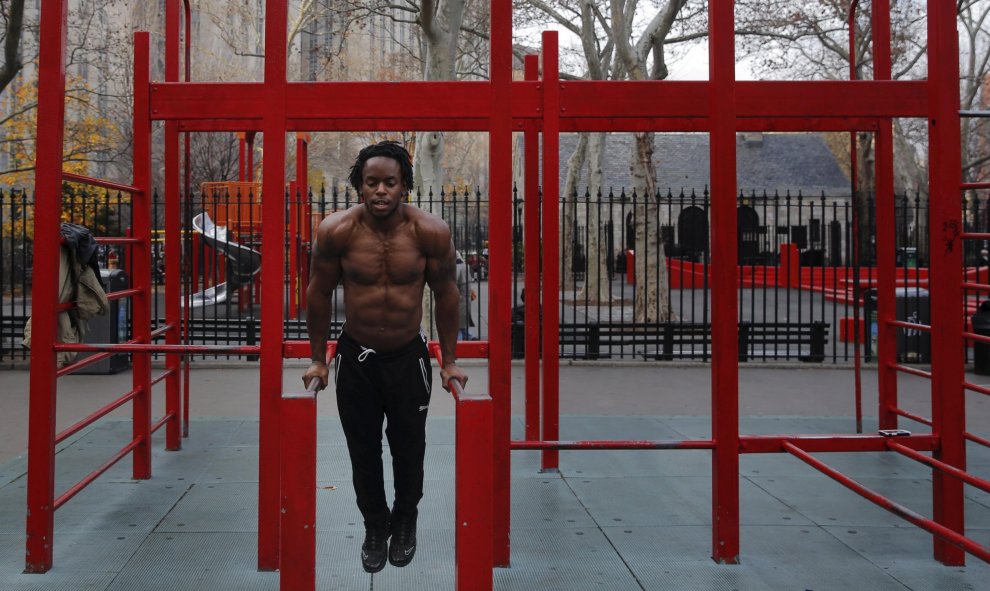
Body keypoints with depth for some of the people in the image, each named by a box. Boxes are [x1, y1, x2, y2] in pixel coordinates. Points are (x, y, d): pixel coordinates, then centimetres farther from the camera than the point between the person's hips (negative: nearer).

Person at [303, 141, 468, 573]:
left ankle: (405, 522, 42)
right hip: (355, 355, 0)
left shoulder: (431, 232, -19)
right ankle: (375, 526, 37)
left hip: (409, 356, 0)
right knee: (363, 450, 13)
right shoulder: (335, 231, -18)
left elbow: (446, 296, -5)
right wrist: (318, 359, 2)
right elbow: (319, 295, -3)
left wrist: (449, 361, 0)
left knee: (408, 447, 16)